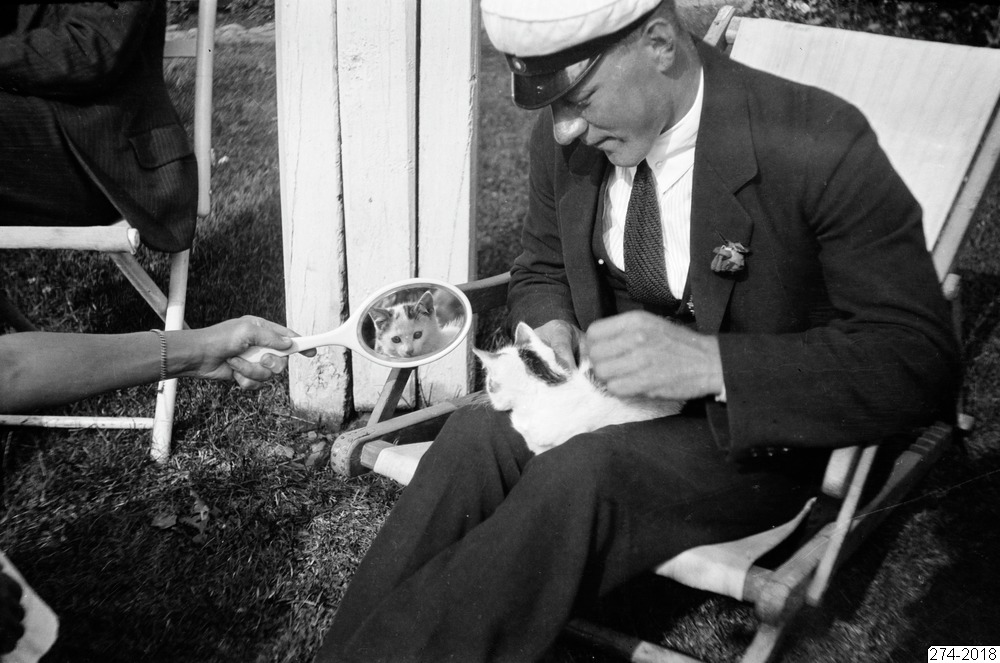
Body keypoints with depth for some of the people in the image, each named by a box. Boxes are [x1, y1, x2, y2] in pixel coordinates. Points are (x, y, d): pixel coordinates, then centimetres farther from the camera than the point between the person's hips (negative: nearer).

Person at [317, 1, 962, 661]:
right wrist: (554, 328, -12)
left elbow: (923, 362, -21)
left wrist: (710, 361, -34)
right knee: (477, 433, -27)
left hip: (754, 438, -4)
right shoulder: (565, 139, -5)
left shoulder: (821, 146, -20)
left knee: (581, 474, -33)